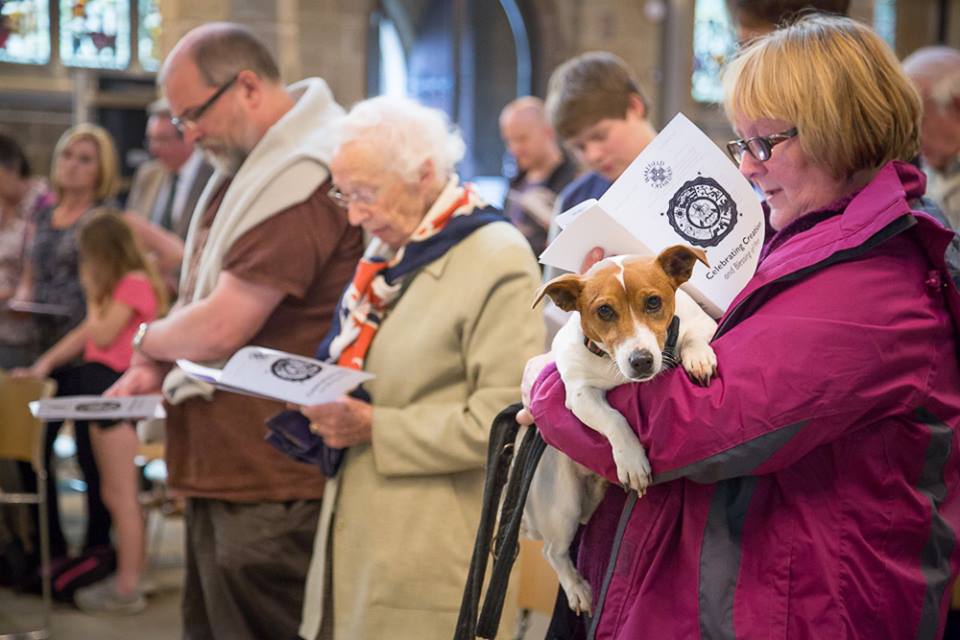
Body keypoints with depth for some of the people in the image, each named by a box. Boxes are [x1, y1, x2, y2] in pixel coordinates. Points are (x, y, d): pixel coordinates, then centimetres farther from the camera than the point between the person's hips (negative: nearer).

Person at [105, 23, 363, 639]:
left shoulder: (303, 181, -20)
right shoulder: (249, 168, 13)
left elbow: (220, 329, -22)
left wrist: (148, 339, -2)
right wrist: (156, 367, 5)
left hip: (270, 492, -10)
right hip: (218, 472, 10)